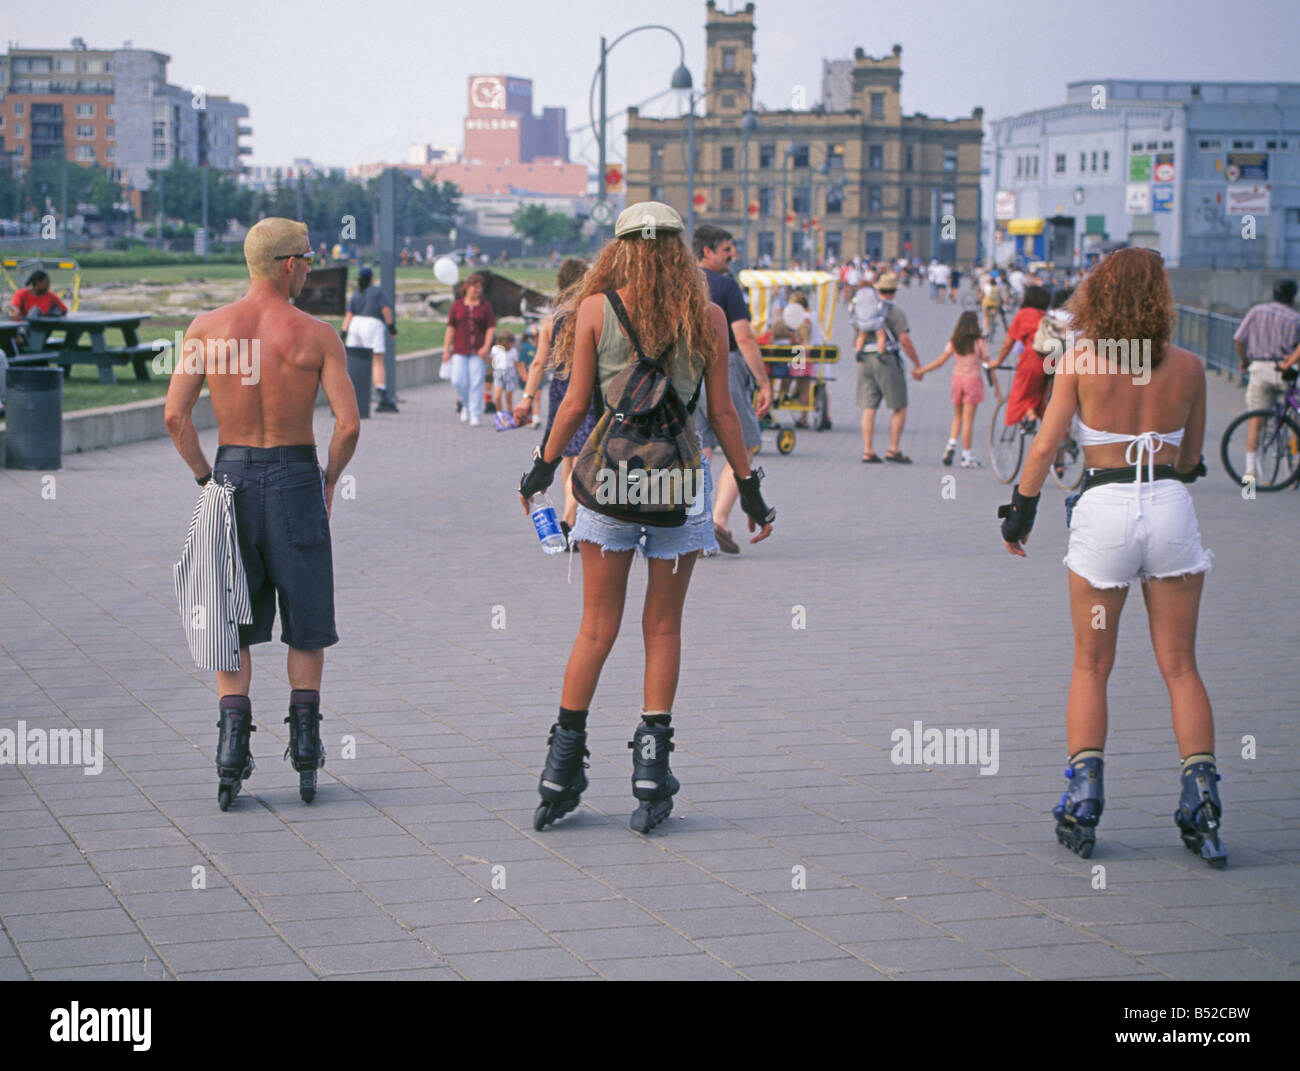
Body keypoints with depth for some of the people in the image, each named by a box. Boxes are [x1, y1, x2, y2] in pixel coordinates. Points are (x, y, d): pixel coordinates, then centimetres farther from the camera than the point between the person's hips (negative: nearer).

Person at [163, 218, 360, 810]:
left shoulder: (207, 328, -1)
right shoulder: (317, 335, -7)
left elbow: (174, 415, -7)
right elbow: (348, 424, -13)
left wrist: (205, 475, 5)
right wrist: (328, 479, 4)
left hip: (231, 477, 2)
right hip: (295, 478, -2)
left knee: (232, 625, 10)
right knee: (306, 621, 11)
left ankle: (233, 740, -2)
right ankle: (305, 747, 11)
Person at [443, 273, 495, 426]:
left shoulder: (485, 307, 6)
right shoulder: (457, 305, 9)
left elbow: (491, 328, 2)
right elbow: (451, 328, 9)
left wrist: (486, 347, -11)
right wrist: (446, 349, 5)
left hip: (478, 352, -1)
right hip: (460, 350, 1)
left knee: (476, 383, -5)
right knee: (458, 381, -8)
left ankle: (475, 415, 1)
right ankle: (466, 405, 20)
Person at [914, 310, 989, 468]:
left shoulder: (954, 342, 1)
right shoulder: (979, 342, -6)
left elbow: (940, 361, -1)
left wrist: (922, 370, 10)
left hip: (957, 378, 3)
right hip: (973, 379, -3)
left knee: (957, 416, 19)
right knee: (968, 419, -2)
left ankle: (951, 444, -2)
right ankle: (966, 456, 0)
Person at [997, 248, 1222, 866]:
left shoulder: (1080, 361, -3)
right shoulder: (1187, 368, 2)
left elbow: (1044, 447, -4)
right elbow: (1191, 459, 11)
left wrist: (1020, 512, 6)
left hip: (1104, 510, -1)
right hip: (1171, 510, 1)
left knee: (1090, 667, 11)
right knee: (1180, 666, 8)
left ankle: (1082, 803, 3)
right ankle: (1200, 802, 0)